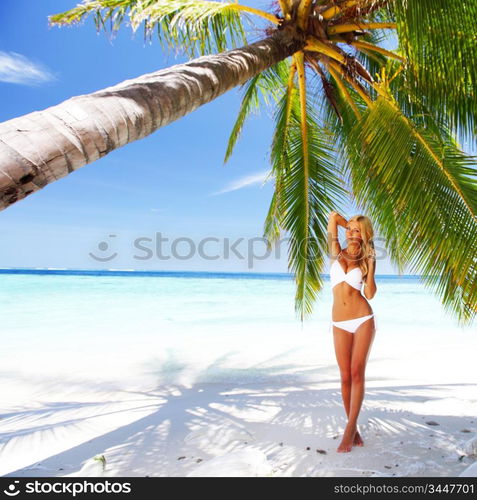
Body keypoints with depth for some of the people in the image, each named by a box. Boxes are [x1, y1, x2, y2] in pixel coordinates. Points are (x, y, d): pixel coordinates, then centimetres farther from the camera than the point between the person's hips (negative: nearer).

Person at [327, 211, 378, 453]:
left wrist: (371, 266, -7)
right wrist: (348, 224, 22)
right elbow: (333, 216, 10)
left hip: (363, 320, -1)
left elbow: (370, 294, -2)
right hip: (340, 324, 1)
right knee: (345, 377, 2)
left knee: (357, 374, -5)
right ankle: (354, 429, 15)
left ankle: (350, 431, 1)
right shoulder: (336, 252, 9)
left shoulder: (366, 260, 7)